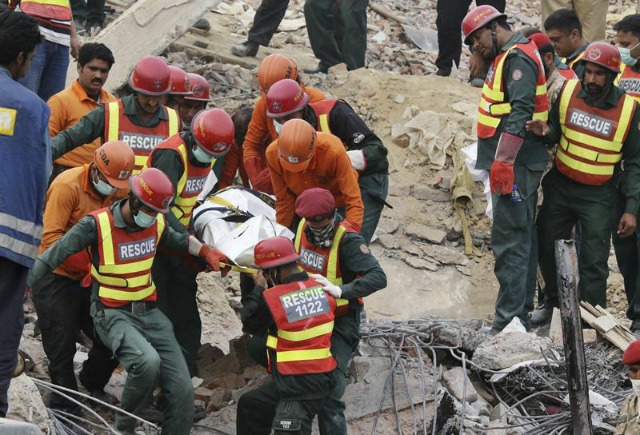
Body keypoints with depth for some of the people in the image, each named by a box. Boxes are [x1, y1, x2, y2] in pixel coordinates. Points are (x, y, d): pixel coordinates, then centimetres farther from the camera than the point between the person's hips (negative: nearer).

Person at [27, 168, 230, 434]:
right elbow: (54, 255, -14)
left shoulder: (157, 222, 4)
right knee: (148, 362, -35)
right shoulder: (97, 224, -15)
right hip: (113, 315, -6)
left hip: (149, 312, 6)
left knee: (182, 389, -8)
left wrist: (205, 251, 10)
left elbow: (178, 240, 26)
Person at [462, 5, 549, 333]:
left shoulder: (518, 58, -14)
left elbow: (520, 113, -24)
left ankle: (509, 317, -12)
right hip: (516, 166, 11)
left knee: (509, 239, -11)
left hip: (515, 165, -11)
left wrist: (503, 160, -27)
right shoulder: (506, 57, 18)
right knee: (522, 238, 14)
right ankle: (522, 311, 21)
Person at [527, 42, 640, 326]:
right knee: (548, 249, 13)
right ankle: (553, 304, 35)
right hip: (560, 186, 3)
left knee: (593, 261, -6)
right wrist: (546, 132, -17)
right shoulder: (569, 91, -5)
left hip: (597, 196, -3)